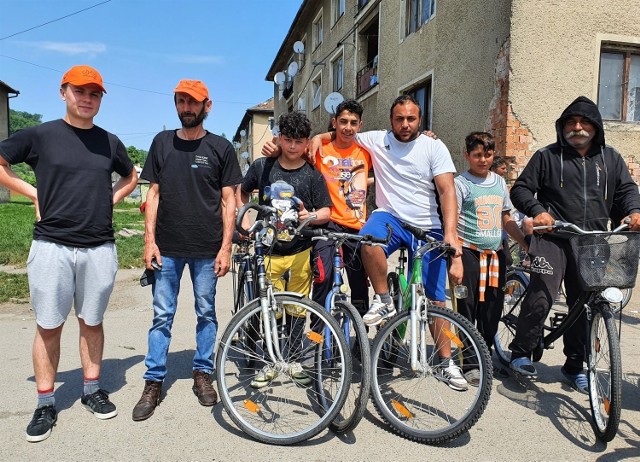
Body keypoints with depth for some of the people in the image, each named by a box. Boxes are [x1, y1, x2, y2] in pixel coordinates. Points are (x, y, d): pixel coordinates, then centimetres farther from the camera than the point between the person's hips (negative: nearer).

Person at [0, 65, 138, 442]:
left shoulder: (110, 142, 9)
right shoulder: (40, 135, 1)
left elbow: (131, 178, 25)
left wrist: (110, 199, 9)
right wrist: (34, 194, -1)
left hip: (100, 248, 2)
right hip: (52, 246, -2)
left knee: (92, 323, 12)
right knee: (49, 327, 5)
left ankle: (92, 390, 27)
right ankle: (46, 405, 18)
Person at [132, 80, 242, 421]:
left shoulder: (220, 147, 3)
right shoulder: (162, 142, 8)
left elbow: (228, 199, 1)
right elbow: (154, 193, 8)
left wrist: (226, 246, -5)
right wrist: (149, 240, 0)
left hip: (207, 249, -1)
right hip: (167, 247, 1)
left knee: (206, 312, 8)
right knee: (162, 315, 5)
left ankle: (203, 373, 24)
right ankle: (153, 383, 16)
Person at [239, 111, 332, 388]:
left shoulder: (313, 175, -1)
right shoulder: (262, 166, 2)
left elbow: (326, 212, 0)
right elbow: (242, 193, 16)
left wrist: (310, 216, -21)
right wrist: (245, 221, 3)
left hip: (300, 251, 0)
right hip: (269, 249, 0)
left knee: (297, 308, 9)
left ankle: (294, 360, 27)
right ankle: (269, 363, 20)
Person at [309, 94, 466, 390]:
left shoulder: (434, 147, -2)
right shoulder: (377, 140, 4)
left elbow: (447, 190, -11)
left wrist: (450, 233, -24)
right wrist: (319, 136, -2)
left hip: (428, 228, 0)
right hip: (390, 216, 1)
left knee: (435, 299, 1)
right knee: (369, 238, -37)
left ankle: (446, 363, 19)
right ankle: (383, 301, -14)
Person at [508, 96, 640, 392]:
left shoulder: (610, 158, 18)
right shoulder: (547, 156, 7)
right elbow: (521, 189, 4)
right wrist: (537, 210, -15)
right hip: (553, 238, -4)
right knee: (541, 297, -18)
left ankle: (574, 366, 23)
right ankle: (520, 352, 0)